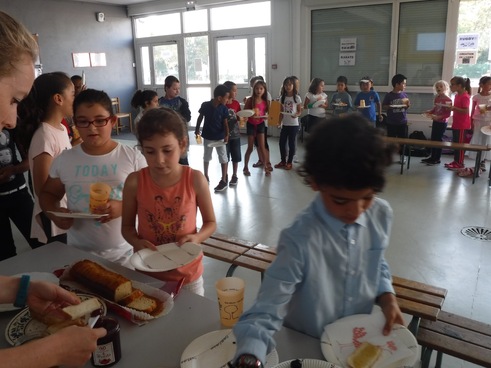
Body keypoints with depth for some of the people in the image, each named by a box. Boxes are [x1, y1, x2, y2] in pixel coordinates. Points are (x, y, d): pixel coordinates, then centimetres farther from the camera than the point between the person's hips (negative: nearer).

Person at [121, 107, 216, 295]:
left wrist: (197, 237, -20)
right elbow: (127, 226, 0)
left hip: (187, 273, 0)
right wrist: (136, 242, -19)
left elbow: (211, 222, -2)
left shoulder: (195, 180, -15)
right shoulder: (134, 182, -13)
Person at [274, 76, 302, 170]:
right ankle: (283, 161, 24)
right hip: (284, 124, 4)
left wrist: (296, 115, -23)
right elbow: (281, 112, 7)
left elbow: (300, 111, -2)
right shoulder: (282, 98, 4)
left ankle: (289, 162, 16)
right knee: (282, 143, 7)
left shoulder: (297, 98, -6)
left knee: (291, 143, 4)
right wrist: (279, 122, -1)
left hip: (293, 124, -4)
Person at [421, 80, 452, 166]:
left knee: (439, 140, -1)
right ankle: (432, 157, 22)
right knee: (433, 139, 12)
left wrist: (438, 117, -28)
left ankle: (437, 159, 8)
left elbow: (447, 114, -18)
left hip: (442, 123, -8)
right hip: (435, 121, 8)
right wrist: (429, 112, -2)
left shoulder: (448, 100, -16)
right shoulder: (436, 98, 7)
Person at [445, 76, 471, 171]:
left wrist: (454, 108, -26)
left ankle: (460, 163, 5)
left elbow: (466, 111, -22)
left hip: (462, 125, -9)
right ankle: (455, 161, 22)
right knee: (455, 143, 13)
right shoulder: (457, 95, 11)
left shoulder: (465, 96, -17)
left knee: (460, 144, -2)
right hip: (456, 124, 9)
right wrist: (451, 107, 4)